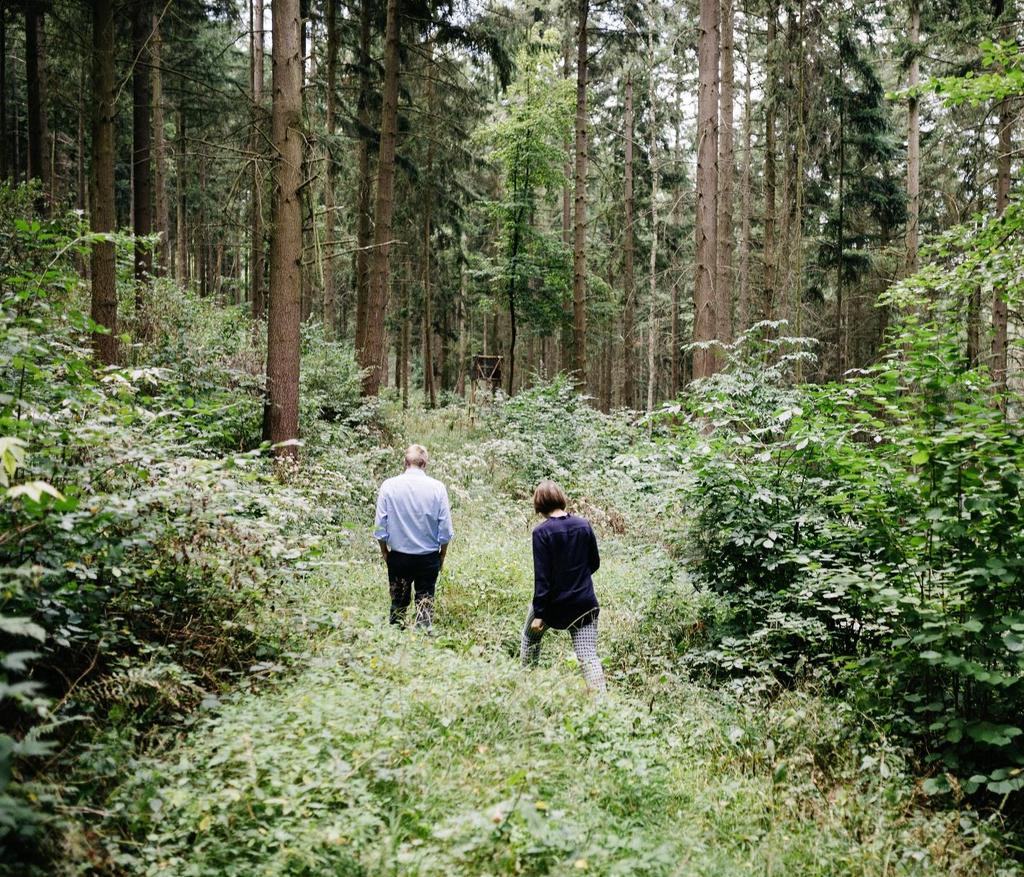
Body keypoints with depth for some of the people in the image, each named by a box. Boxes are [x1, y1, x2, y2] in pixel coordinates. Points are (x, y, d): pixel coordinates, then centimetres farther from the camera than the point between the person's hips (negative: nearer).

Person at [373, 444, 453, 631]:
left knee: (398, 602, 15)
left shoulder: (388, 486, -8)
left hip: (398, 556, 1)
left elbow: (380, 526, -4)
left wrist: (384, 552, 12)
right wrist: (442, 556, 9)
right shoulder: (437, 487, -9)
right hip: (429, 557, -1)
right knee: (425, 602, 7)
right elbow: (445, 530, -5)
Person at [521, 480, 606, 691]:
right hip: (584, 602, 3)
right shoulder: (584, 525, 0)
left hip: (553, 602, -3)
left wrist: (538, 613, -12)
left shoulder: (541, 532, -14)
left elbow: (542, 576, -15)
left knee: (531, 637, 26)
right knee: (588, 656, 1)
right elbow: (595, 563, 10)